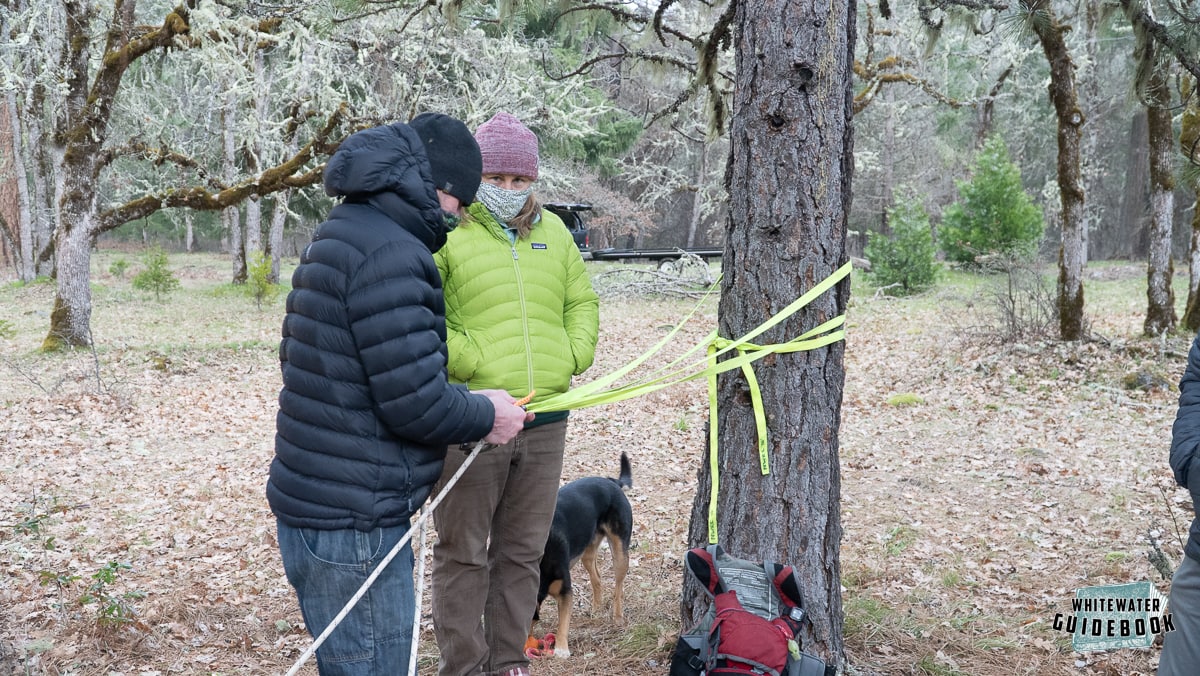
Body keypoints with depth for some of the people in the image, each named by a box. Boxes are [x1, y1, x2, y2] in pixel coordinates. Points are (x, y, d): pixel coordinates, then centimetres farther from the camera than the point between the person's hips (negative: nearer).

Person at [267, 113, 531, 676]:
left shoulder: (341, 236, 14)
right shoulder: (389, 253, -19)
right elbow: (417, 403, -22)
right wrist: (486, 416, -3)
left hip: (313, 510, 10)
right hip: (350, 529, -10)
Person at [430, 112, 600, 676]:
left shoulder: (553, 232, 14)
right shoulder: (446, 230, -5)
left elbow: (583, 302, 20)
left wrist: (573, 357, 4)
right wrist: (467, 361, -16)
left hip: (545, 420, 5)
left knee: (523, 552, 14)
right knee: (463, 553, 5)